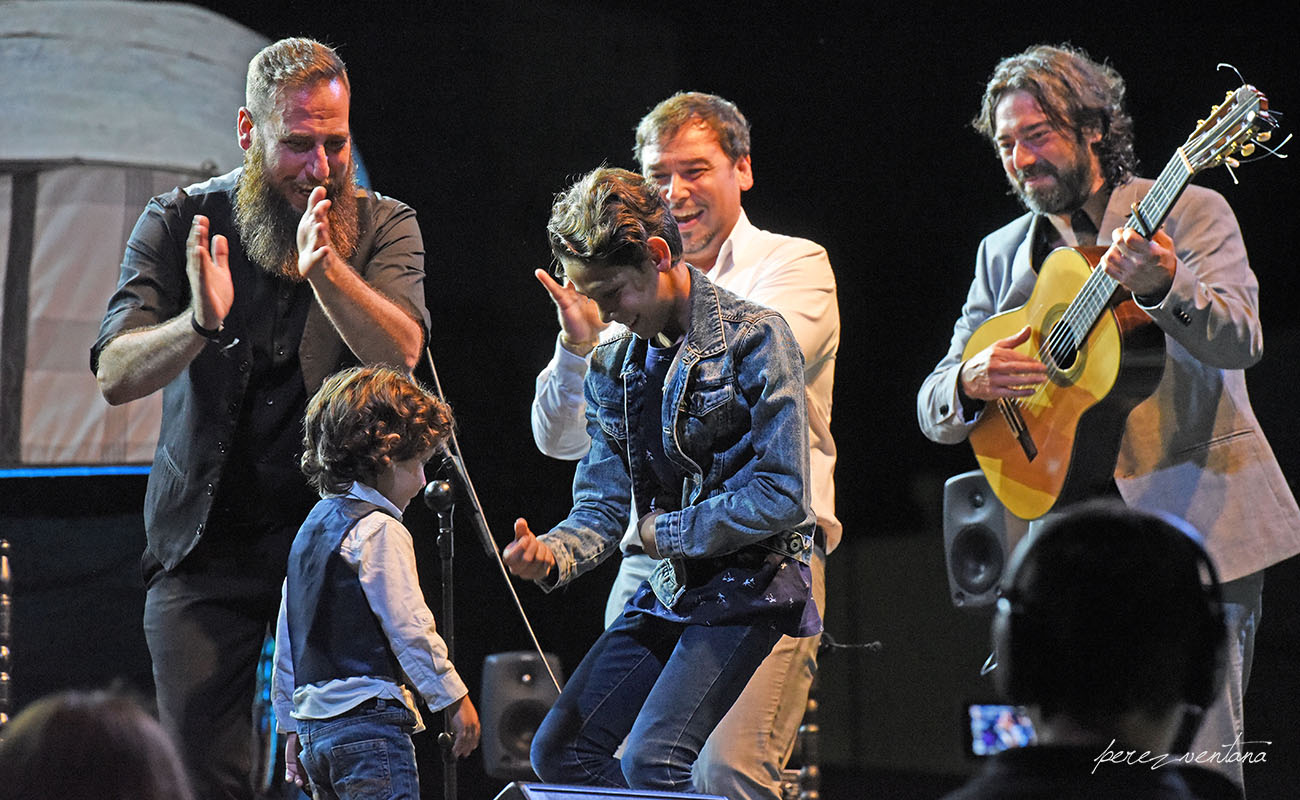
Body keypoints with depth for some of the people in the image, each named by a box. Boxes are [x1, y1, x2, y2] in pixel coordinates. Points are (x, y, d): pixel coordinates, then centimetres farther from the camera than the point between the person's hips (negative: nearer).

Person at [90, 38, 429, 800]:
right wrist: (200, 322, -30)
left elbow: (398, 351, -16)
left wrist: (326, 268, -34)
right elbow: (115, 376, -10)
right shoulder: (179, 223, 0)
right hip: (204, 543, 0)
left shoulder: (383, 227, 1)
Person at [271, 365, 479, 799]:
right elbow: (409, 627, -14)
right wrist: (454, 698, -6)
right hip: (368, 718, -9)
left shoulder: (311, 528, 17)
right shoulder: (379, 530, -10)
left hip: (314, 722, 9)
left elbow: (287, 640, 20)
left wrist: (292, 724, 24)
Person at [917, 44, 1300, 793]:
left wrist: (1161, 286, -35)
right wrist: (972, 381, -12)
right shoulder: (1003, 254, 15)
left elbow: (1239, 343, -15)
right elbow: (935, 411, 12)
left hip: (1194, 522, -4)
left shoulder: (1189, 212, 2)